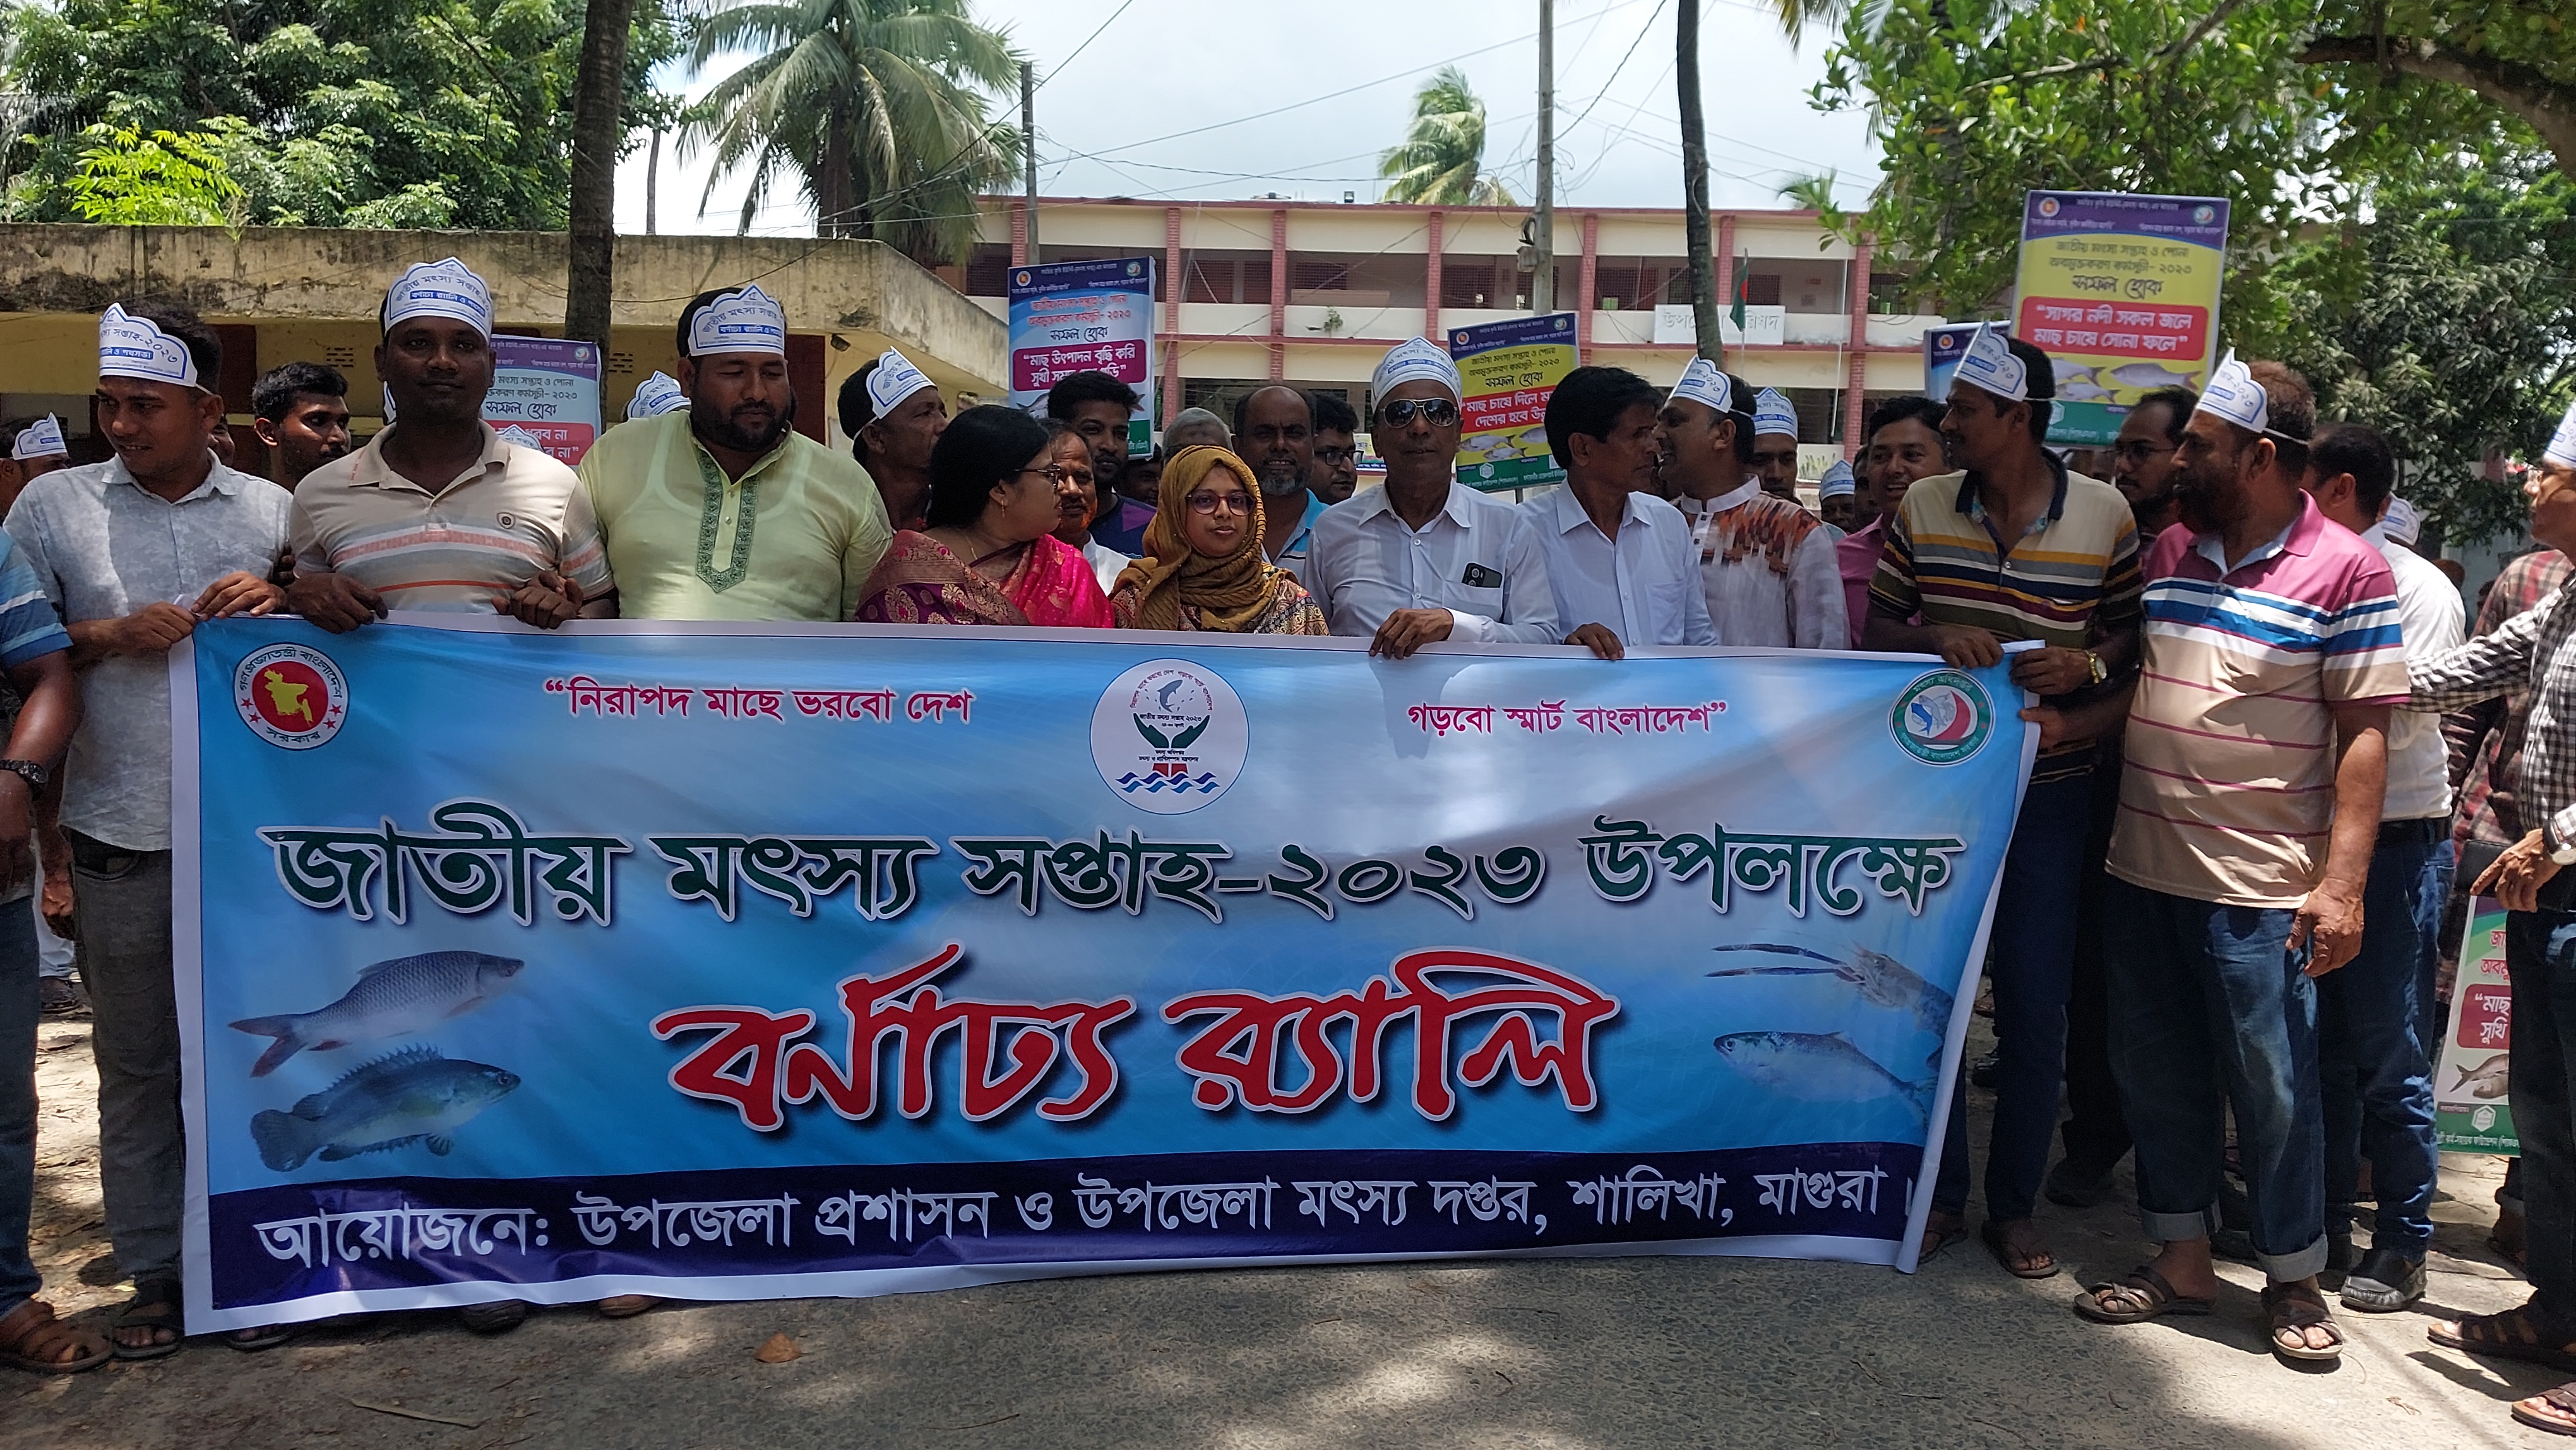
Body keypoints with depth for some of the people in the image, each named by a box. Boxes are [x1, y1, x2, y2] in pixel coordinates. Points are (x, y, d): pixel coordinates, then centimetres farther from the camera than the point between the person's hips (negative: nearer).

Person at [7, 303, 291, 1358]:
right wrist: (113, 636, -11)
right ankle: (154, 1273, 19)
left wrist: (278, 605, -9)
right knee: (134, 1060, 7)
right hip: (121, 836, 0)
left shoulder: (272, 510, 7)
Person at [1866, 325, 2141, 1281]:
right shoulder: (1921, 510, 3)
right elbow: (1876, 628, 6)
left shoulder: (2105, 514, -2)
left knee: (2035, 1002, 3)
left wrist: (2088, 666, -17)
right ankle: (1941, 1193, 21)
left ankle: (2014, 1204, 19)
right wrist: (1934, 638, -16)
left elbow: (2132, 630, 5)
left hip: (2049, 789, -1)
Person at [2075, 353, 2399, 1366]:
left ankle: (2294, 1278, 24)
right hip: (2142, 867, 6)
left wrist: (2343, 882, -16)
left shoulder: (2346, 573, -8)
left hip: (2260, 885, -6)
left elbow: (2365, 734, -10)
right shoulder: (2166, 552, 8)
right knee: (2156, 1073, 13)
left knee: (2271, 1086, 5)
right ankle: (2181, 1261, 28)